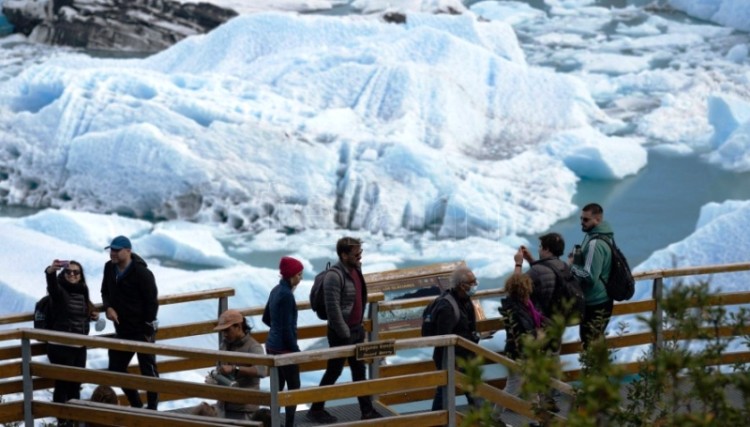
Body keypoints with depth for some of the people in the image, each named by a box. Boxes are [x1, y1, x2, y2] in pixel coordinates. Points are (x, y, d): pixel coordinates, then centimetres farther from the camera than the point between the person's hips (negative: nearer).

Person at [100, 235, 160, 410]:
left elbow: (152, 303, -16)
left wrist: (147, 331, -16)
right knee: (116, 369, 12)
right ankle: (136, 406, 27)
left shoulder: (142, 273, -20)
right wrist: (108, 307, -7)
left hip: (142, 331, -7)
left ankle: (152, 408, 13)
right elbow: (105, 291, 15)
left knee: (148, 370, 2)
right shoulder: (109, 268, 0)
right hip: (122, 330, 7)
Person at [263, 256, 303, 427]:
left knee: (278, 386, 15)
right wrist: (296, 350, -13)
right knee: (294, 387, 1)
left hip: (272, 345, 9)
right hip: (283, 348, -9)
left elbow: (266, 318, 19)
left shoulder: (276, 290, 7)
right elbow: (287, 329, -20)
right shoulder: (286, 294, -21)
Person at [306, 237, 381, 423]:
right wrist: (345, 333, -19)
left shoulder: (356, 268, 3)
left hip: (357, 329, 8)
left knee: (359, 371, 13)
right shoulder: (335, 276, -24)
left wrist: (359, 326, 14)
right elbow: (333, 308, -25)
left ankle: (367, 411, 20)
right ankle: (316, 409, 16)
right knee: (334, 372, 3)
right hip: (341, 333, -8)